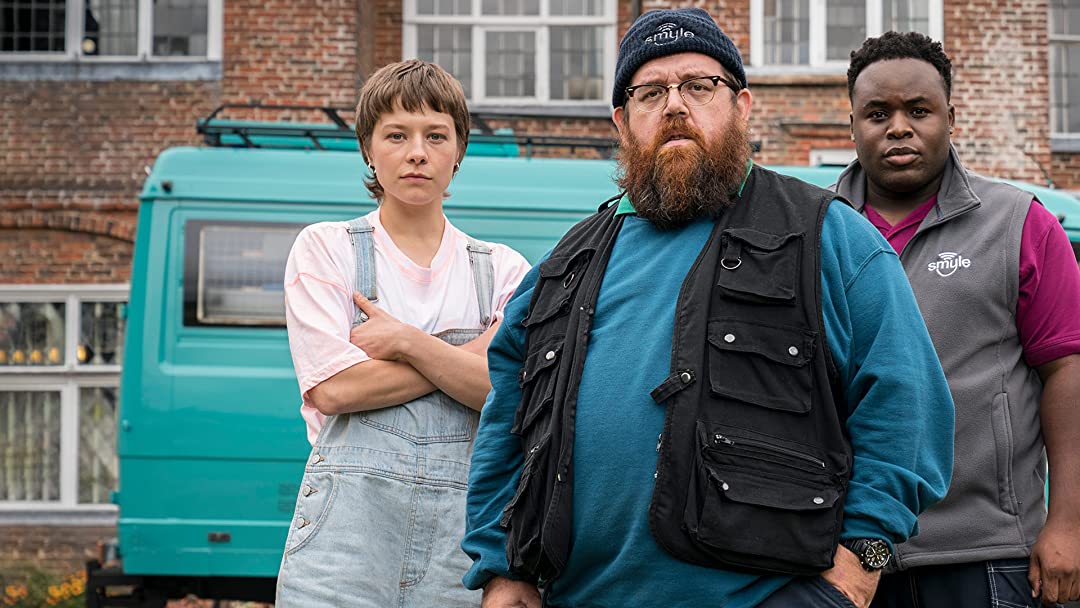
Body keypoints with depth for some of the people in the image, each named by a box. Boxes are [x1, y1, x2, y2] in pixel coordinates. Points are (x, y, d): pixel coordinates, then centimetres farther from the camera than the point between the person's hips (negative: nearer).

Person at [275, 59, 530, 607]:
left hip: (463, 536, 2)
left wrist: (408, 342, -10)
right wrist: (470, 356, -4)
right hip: (348, 529, -1)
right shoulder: (324, 248, 7)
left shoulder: (502, 270, 11)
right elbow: (332, 388, -7)